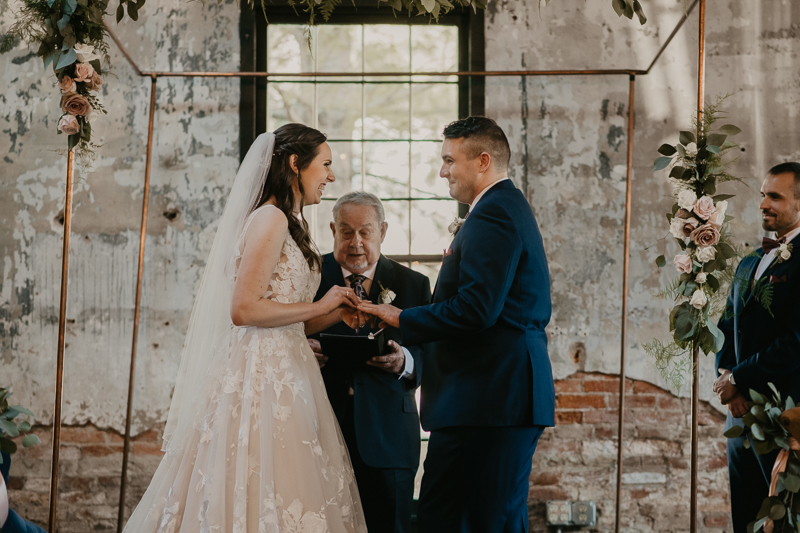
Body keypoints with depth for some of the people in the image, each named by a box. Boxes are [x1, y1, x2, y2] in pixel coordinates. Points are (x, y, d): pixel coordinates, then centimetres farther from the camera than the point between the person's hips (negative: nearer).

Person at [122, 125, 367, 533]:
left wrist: (336, 313, 9)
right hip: (263, 373, -9)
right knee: (264, 496, -9)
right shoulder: (270, 218, -9)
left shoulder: (286, 223, 19)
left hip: (281, 372, 9)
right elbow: (244, 309, -17)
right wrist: (319, 306, -9)